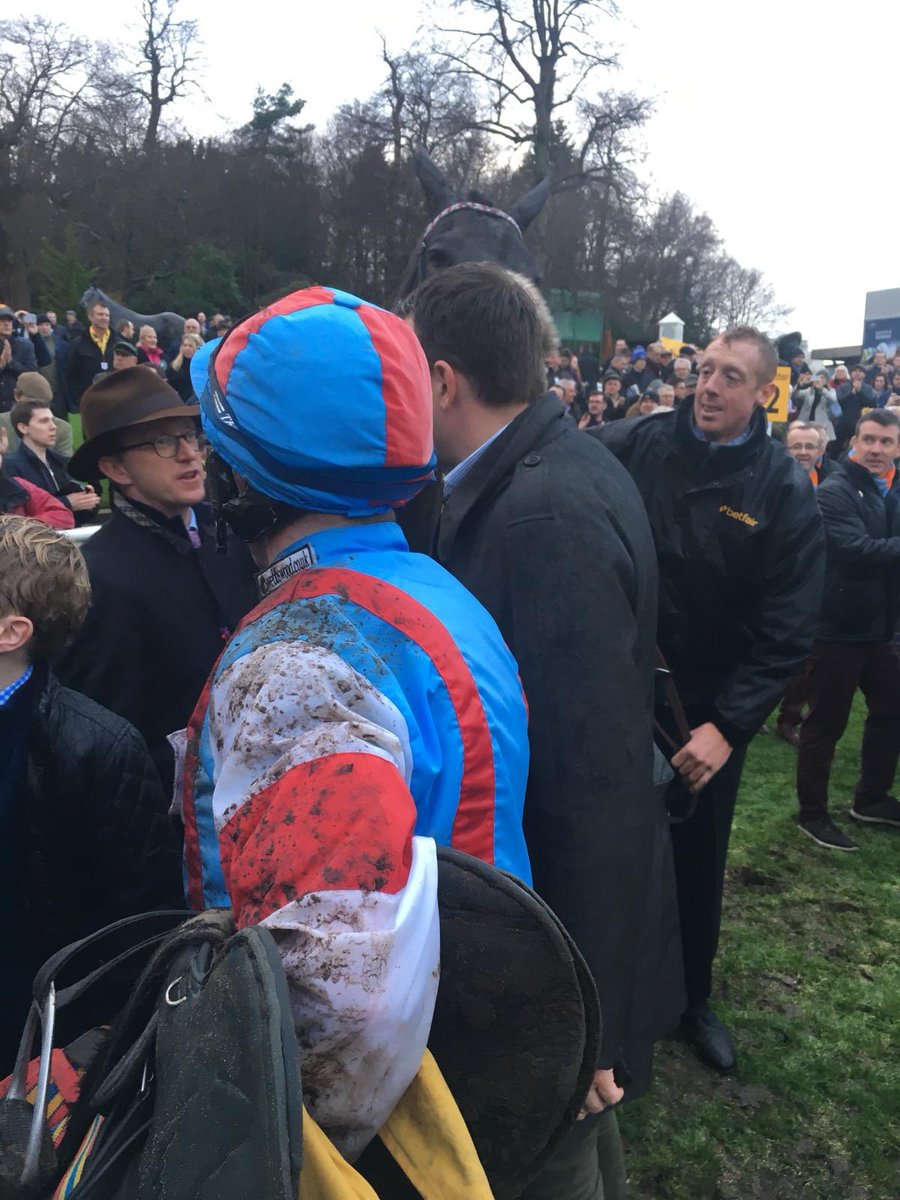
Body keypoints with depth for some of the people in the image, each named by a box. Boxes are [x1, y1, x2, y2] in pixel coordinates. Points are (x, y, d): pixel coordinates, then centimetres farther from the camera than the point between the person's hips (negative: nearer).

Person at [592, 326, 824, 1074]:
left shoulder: (786, 492, -9)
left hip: (710, 710, 0)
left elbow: (786, 631, -12)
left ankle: (692, 996, 42)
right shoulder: (636, 446, -7)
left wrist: (728, 724, -21)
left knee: (698, 858, 17)